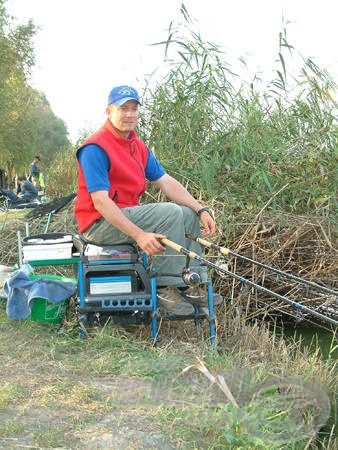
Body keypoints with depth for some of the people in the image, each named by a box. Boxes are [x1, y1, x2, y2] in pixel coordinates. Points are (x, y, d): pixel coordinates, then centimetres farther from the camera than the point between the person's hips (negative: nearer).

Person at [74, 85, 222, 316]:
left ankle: (193, 285, 1)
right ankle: (167, 288, -16)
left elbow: (166, 182, 6)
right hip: (100, 223, -9)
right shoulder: (95, 148, -16)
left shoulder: (138, 145, 11)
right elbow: (100, 202, -24)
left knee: (188, 214, 2)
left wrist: (201, 210, -6)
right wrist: (139, 235, -32)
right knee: (171, 214, -22)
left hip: (129, 213, 9)